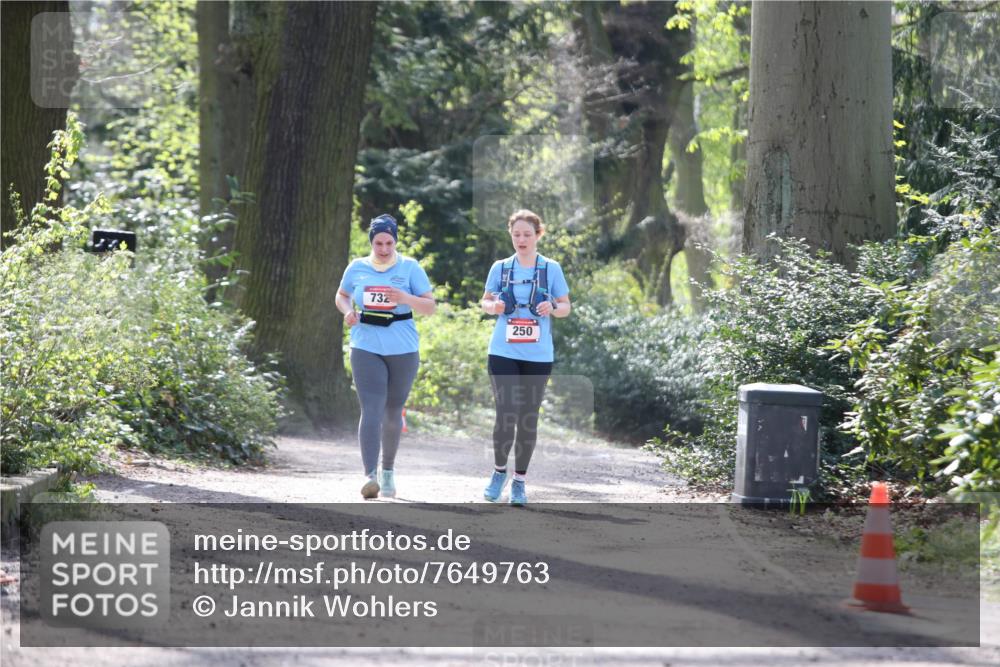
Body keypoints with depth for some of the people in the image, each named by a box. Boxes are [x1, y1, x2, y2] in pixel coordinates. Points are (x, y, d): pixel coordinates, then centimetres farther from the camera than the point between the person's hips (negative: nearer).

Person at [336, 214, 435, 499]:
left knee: (393, 412, 13)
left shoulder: (410, 268, -1)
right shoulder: (357, 268, 4)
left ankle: (388, 470, 32)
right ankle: (370, 475, -25)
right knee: (371, 410, -14)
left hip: (403, 350, 0)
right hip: (366, 349, 0)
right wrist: (347, 311, -2)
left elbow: (430, 306, -3)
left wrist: (404, 298, -22)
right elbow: (342, 295, 21)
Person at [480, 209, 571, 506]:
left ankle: (519, 481, 17)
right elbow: (485, 301, 14)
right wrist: (493, 306, -10)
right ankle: (499, 470, 15)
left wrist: (552, 309, -15)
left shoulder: (551, 269, 3)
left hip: (538, 356, 0)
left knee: (528, 420, 4)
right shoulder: (500, 267, 5)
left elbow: (566, 306, 7)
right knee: (506, 416, -9)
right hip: (504, 353, 0)